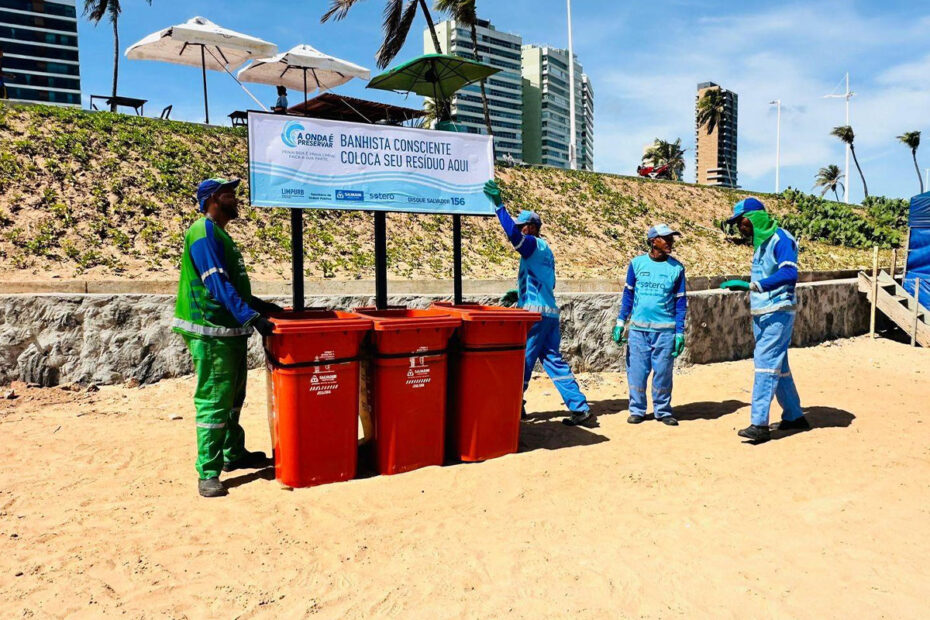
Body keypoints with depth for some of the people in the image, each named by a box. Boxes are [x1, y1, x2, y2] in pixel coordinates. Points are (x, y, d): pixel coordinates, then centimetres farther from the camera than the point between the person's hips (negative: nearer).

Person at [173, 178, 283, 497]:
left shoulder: (219, 234, 17)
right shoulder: (204, 233, -13)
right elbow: (218, 284, -24)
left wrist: (261, 305, 20)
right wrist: (252, 317, -30)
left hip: (231, 330, 10)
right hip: (211, 332, -10)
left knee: (233, 398, 19)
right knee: (214, 401, -5)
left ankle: (233, 454, 33)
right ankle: (208, 473, 3)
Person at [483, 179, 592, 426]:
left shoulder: (534, 245, -7)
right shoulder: (545, 250, 21)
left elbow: (512, 234, -27)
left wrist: (499, 205, -27)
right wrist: (520, 293, 26)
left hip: (536, 313, -9)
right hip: (550, 312, 9)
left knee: (523, 360, 0)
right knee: (553, 360, 10)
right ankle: (580, 407, 9)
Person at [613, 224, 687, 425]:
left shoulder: (677, 268, 3)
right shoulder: (637, 263, 4)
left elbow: (680, 301, 4)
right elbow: (628, 294, 9)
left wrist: (680, 333, -1)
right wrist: (620, 322, 2)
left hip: (665, 329, 0)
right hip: (638, 327, 0)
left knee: (663, 371, 3)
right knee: (636, 370, 3)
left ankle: (663, 411, 18)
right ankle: (637, 410, 16)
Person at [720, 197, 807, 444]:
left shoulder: (781, 239, -13)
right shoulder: (760, 242, 16)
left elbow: (789, 274, -28)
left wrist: (752, 285, -34)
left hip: (777, 314, -9)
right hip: (760, 314, 9)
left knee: (765, 363, -13)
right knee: (778, 366, 15)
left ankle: (760, 424, -14)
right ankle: (794, 416, 26)